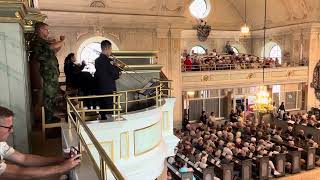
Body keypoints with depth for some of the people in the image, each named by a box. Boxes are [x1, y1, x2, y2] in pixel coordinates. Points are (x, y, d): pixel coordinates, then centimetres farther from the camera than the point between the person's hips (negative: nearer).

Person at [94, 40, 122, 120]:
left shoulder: (97, 60, 9)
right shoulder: (108, 61, -17)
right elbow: (115, 75, -14)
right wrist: (117, 68, 3)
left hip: (100, 90, 8)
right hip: (108, 90, -8)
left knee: (103, 111, 16)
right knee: (109, 113, -1)